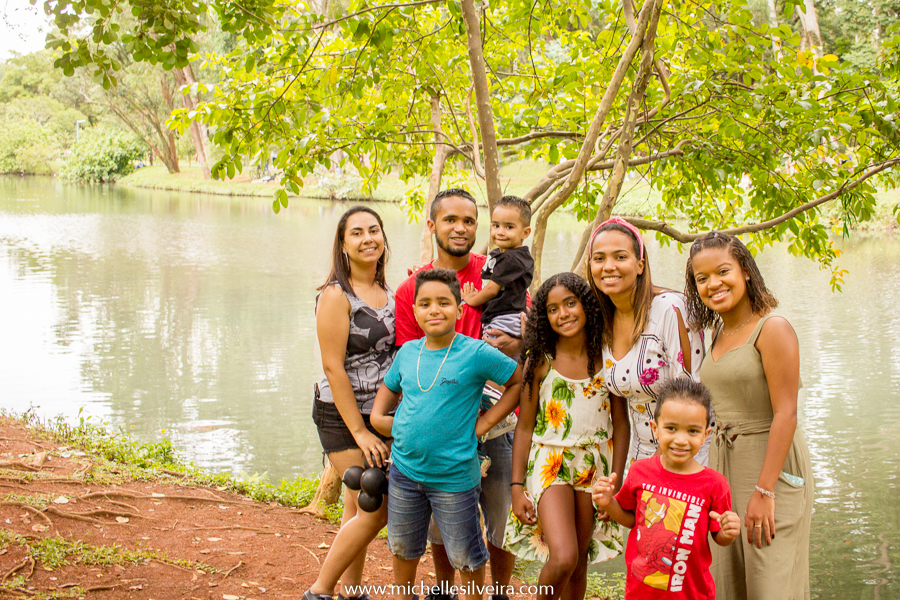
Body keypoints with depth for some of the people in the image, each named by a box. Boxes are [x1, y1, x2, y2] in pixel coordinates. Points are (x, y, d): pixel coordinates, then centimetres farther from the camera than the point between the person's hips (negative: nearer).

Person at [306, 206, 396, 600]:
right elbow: (333, 367, -16)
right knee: (375, 511, -8)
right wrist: (359, 431, -17)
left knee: (358, 510, 11)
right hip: (342, 415, -6)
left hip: (381, 414, 7)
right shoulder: (336, 295, -13)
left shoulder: (388, 293, 9)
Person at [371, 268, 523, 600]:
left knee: (466, 559, 11)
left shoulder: (476, 353, -13)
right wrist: (377, 415, 2)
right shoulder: (407, 352, 2)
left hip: (454, 476, -5)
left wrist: (485, 421, -9)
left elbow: (520, 380, -5)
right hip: (404, 470, 5)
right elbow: (389, 386, 21)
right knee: (402, 550, 22)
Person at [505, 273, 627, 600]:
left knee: (579, 562, 8)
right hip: (550, 463, -2)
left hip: (595, 465, 2)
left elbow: (621, 422, 4)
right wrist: (516, 487, -4)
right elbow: (524, 426, 0)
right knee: (563, 559, -17)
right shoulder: (540, 360, -4)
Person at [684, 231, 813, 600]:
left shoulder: (772, 328, -13)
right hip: (725, 463, 8)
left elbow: (786, 413, -18)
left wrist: (764, 491, -21)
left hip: (772, 464, -8)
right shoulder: (719, 335, 11)